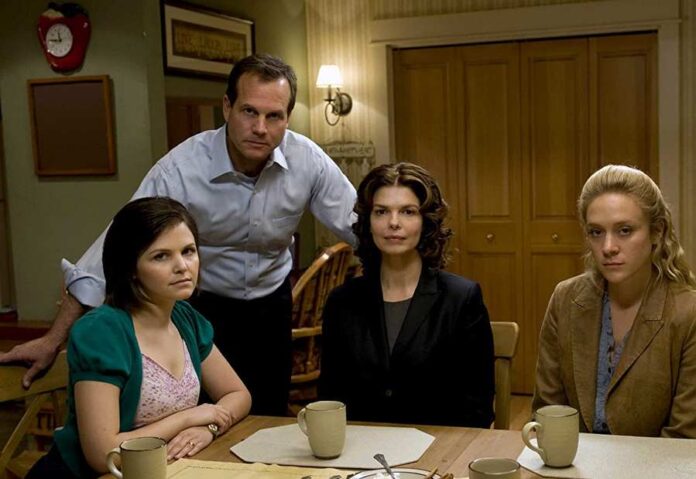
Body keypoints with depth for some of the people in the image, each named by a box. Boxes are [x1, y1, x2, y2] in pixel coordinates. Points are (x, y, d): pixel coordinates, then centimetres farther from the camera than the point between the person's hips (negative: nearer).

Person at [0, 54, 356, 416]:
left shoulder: (307, 160, -17)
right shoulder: (181, 168, -26)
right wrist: (54, 339, -24)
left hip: (272, 304, 3)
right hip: (203, 306, -3)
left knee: (270, 420, 13)